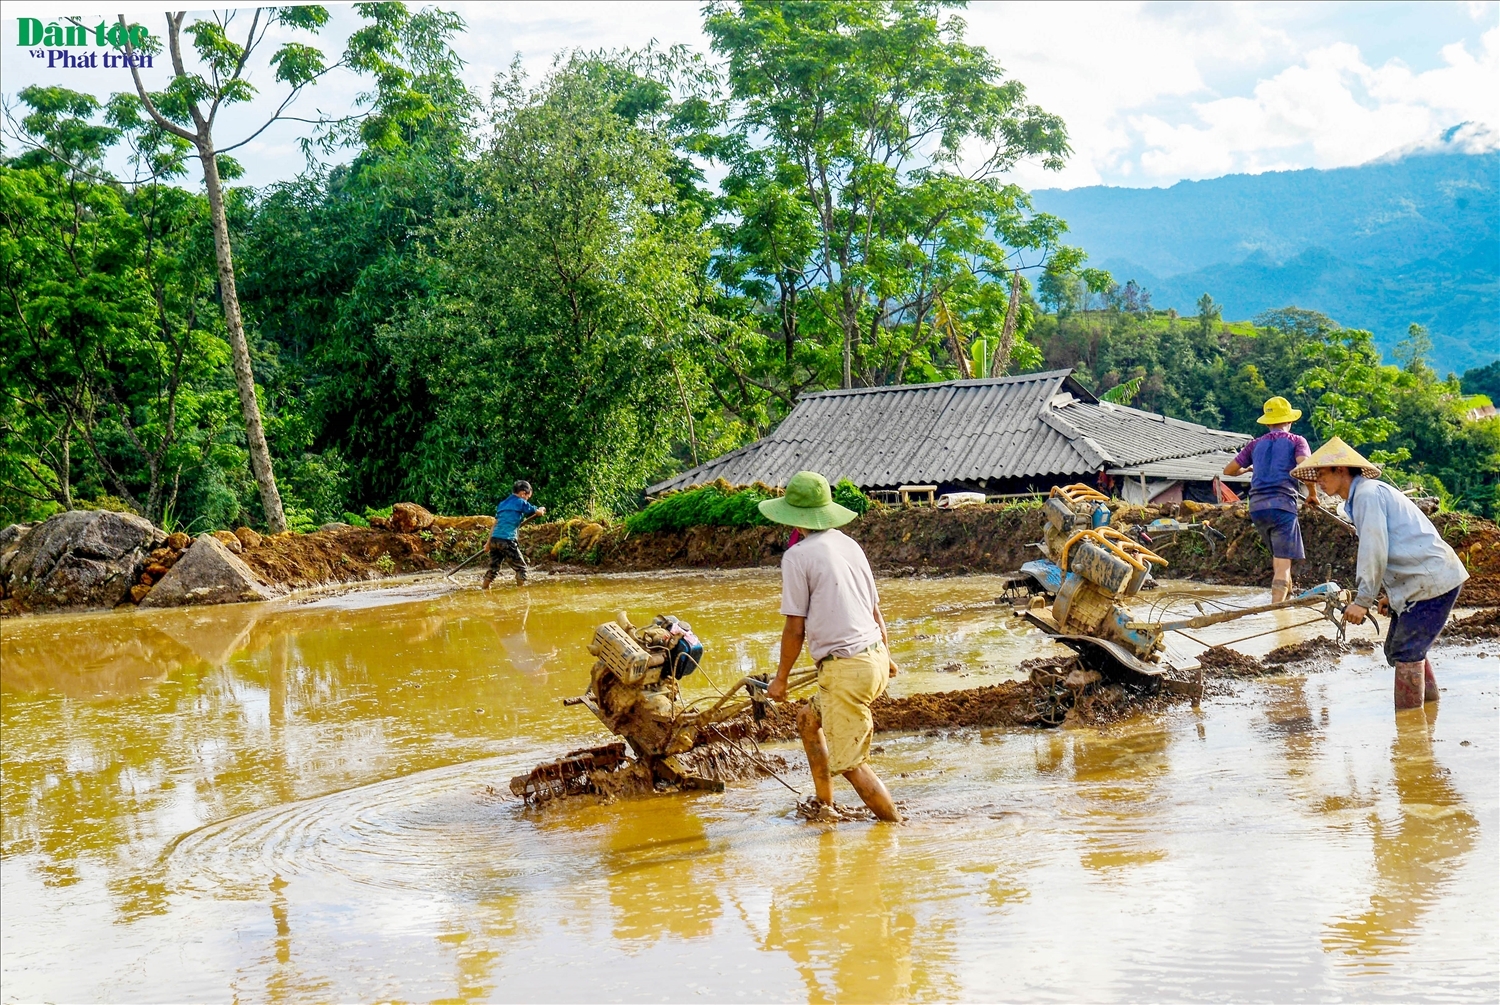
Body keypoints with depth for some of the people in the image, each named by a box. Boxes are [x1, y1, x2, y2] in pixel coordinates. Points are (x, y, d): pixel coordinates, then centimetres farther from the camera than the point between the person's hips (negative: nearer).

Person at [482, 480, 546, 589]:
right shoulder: (521, 503, 1)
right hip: (507, 541, -7)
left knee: (493, 567, 18)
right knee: (521, 568, 5)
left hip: (494, 539, 7)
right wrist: (542, 509, 35)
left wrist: (488, 543, 23)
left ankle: (483, 588, 21)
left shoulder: (502, 503, 21)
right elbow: (538, 512, 11)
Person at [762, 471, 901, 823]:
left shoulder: (797, 556, -9)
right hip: (875, 658, 9)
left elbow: (795, 628, -8)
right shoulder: (849, 546, 11)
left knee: (850, 762, -2)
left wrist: (781, 678, 4)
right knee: (809, 718, 26)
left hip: (845, 668, -9)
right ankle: (825, 807, 31)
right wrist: (886, 656, 33)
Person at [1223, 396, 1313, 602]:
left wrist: (1247, 469, 39)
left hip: (1257, 507, 5)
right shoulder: (1296, 441, 7)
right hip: (1283, 504, -5)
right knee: (1283, 563, -8)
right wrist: (1312, 493, 2)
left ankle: (1289, 598, 30)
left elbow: (1229, 470, 18)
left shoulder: (1256, 444, 18)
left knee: (1278, 555, 25)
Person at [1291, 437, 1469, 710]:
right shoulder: (1367, 494, 19)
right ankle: (1430, 701, 26)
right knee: (1397, 649, 16)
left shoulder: (1368, 494, -13)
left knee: (1405, 652, -8)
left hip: (1432, 580, -10)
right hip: (1418, 582, 10)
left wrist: (1363, 600, -16)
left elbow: (1374, 551, -19)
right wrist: (1391, 593, 18)